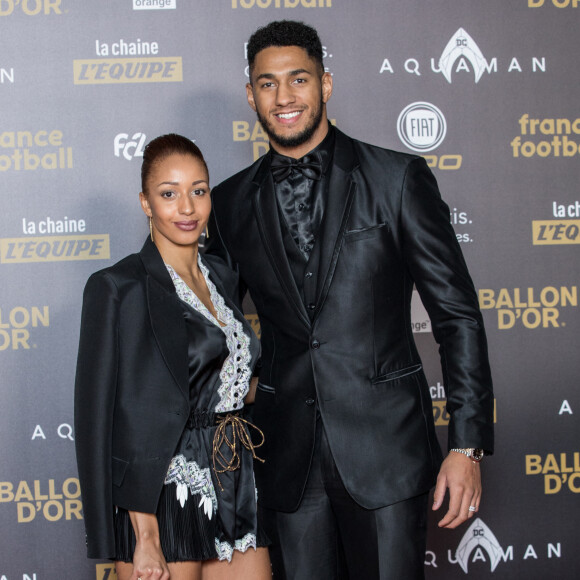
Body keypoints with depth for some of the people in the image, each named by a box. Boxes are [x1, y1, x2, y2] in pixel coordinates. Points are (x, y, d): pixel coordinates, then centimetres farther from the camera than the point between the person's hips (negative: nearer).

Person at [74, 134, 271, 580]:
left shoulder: (223, 278, 12)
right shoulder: (118, 288, -8)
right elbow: (103, 418, -11)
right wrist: (144, 537, -16)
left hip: (237, 494, 6)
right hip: (164, 504, -6)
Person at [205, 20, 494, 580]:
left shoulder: (398, 179, -3)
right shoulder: (231, 202, 7)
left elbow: (457, 314, -3)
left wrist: (467, 444, -7)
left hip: (384, 446, -2)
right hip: (288, 455, 3)